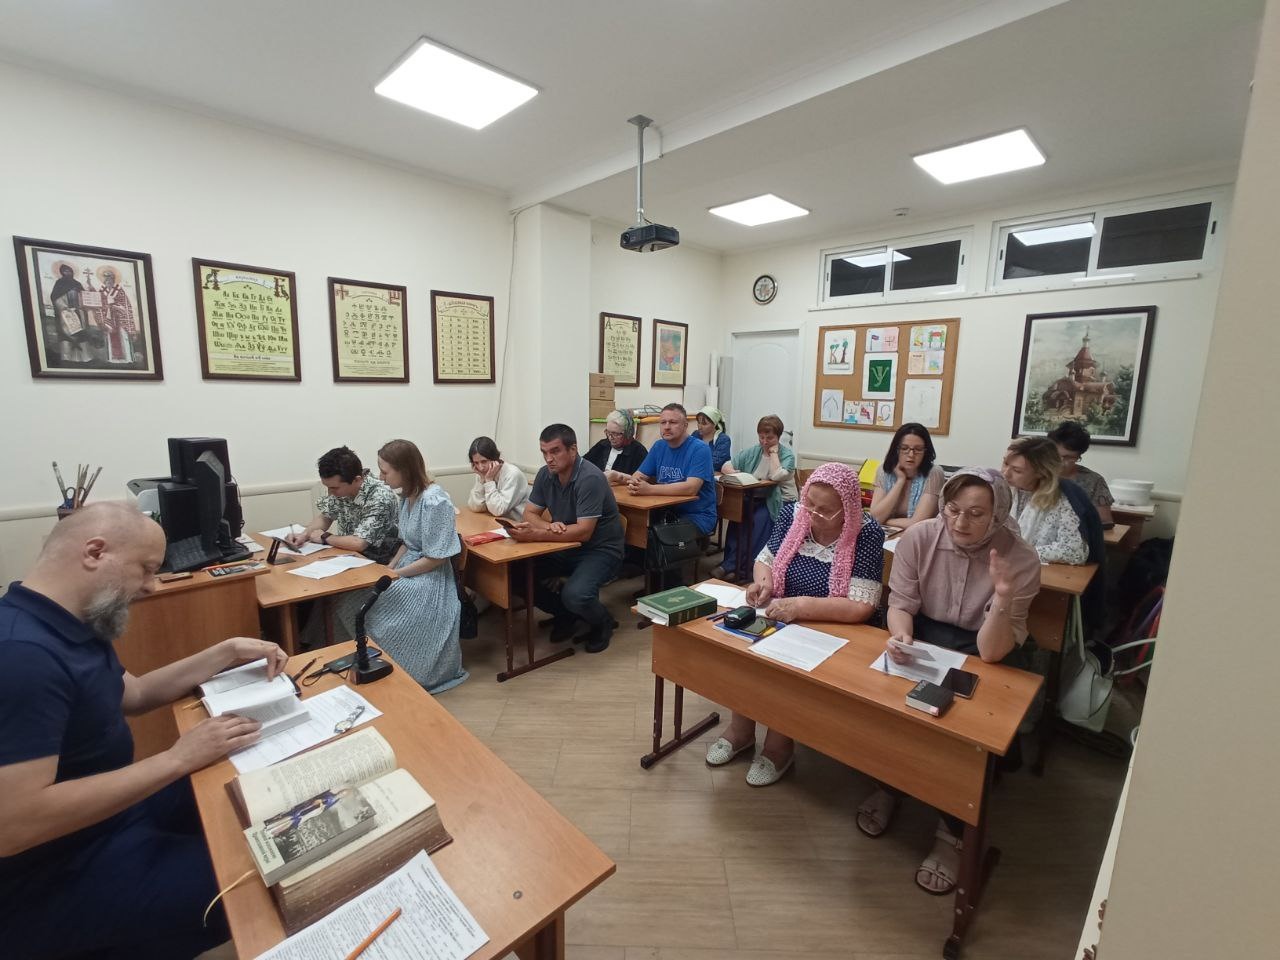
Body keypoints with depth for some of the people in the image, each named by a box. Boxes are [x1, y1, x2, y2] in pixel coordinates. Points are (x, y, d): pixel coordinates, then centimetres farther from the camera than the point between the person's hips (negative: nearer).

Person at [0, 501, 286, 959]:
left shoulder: (67, 625, 2)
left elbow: (134, 693, 15)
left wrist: (227, 652, 5)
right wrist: (177, 759, -28)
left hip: (108, 809, 10)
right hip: (55, 879, -10)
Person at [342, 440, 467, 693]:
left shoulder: (434, 501, -24)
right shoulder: (408, 495, 4)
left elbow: (436, 559, -21)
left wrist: (396, 574, -14)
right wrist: (389, 567, -1)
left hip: (430, 579, -8)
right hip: (406, 569, 9)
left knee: (380, 623, -14)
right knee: (354, 610, -2)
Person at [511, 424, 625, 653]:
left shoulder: (590, 479, -24)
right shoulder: (545, 474, -2)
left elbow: (583, 532, -28)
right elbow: (530, 513, 2)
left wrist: (536, 535, -36)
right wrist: (549, 526, -22)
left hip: (600, 550, -7)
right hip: (566, 546, 7)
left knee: (574, 595, -32)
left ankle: (602, 622, 5)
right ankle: (565, 614, 13)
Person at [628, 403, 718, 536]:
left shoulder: (700, 449, -12)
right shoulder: (659, 447, 8)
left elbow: (691, 488, -24)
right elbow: (638, 475, 8)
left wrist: (649, 489, -29)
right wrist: (634, 484, -18)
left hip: (697, 515, -5)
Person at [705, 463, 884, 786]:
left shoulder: (867, 533, -18)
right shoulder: (792, 513, -4)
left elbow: (860, 607, -24)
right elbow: (765, 559, 6)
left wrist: (800, 606, -33)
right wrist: (763, 581, -17)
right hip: (777, 621, 5)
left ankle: (779, 744, 0)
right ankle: (740, 728, 4)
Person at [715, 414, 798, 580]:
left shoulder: (787, 455, -2)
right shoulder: (752, 452, 11)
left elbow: (776, 476, -22)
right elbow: (725, 466, 6)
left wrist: (773, 452, -10)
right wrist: (733, 472, -17)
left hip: (780, 501, -3)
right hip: (755, 498, 4)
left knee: (760, 518, -33)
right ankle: (731, 565, -24)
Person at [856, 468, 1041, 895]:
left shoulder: (1020, 559, -18)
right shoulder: (919, 537, -13)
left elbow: (991, 653, -22)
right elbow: (900, 603, -6)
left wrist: (1004, 599, -39)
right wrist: (901, 634, -29)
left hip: (980, 650, -1)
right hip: (921, 637, 2)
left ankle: (953, 832, 2)